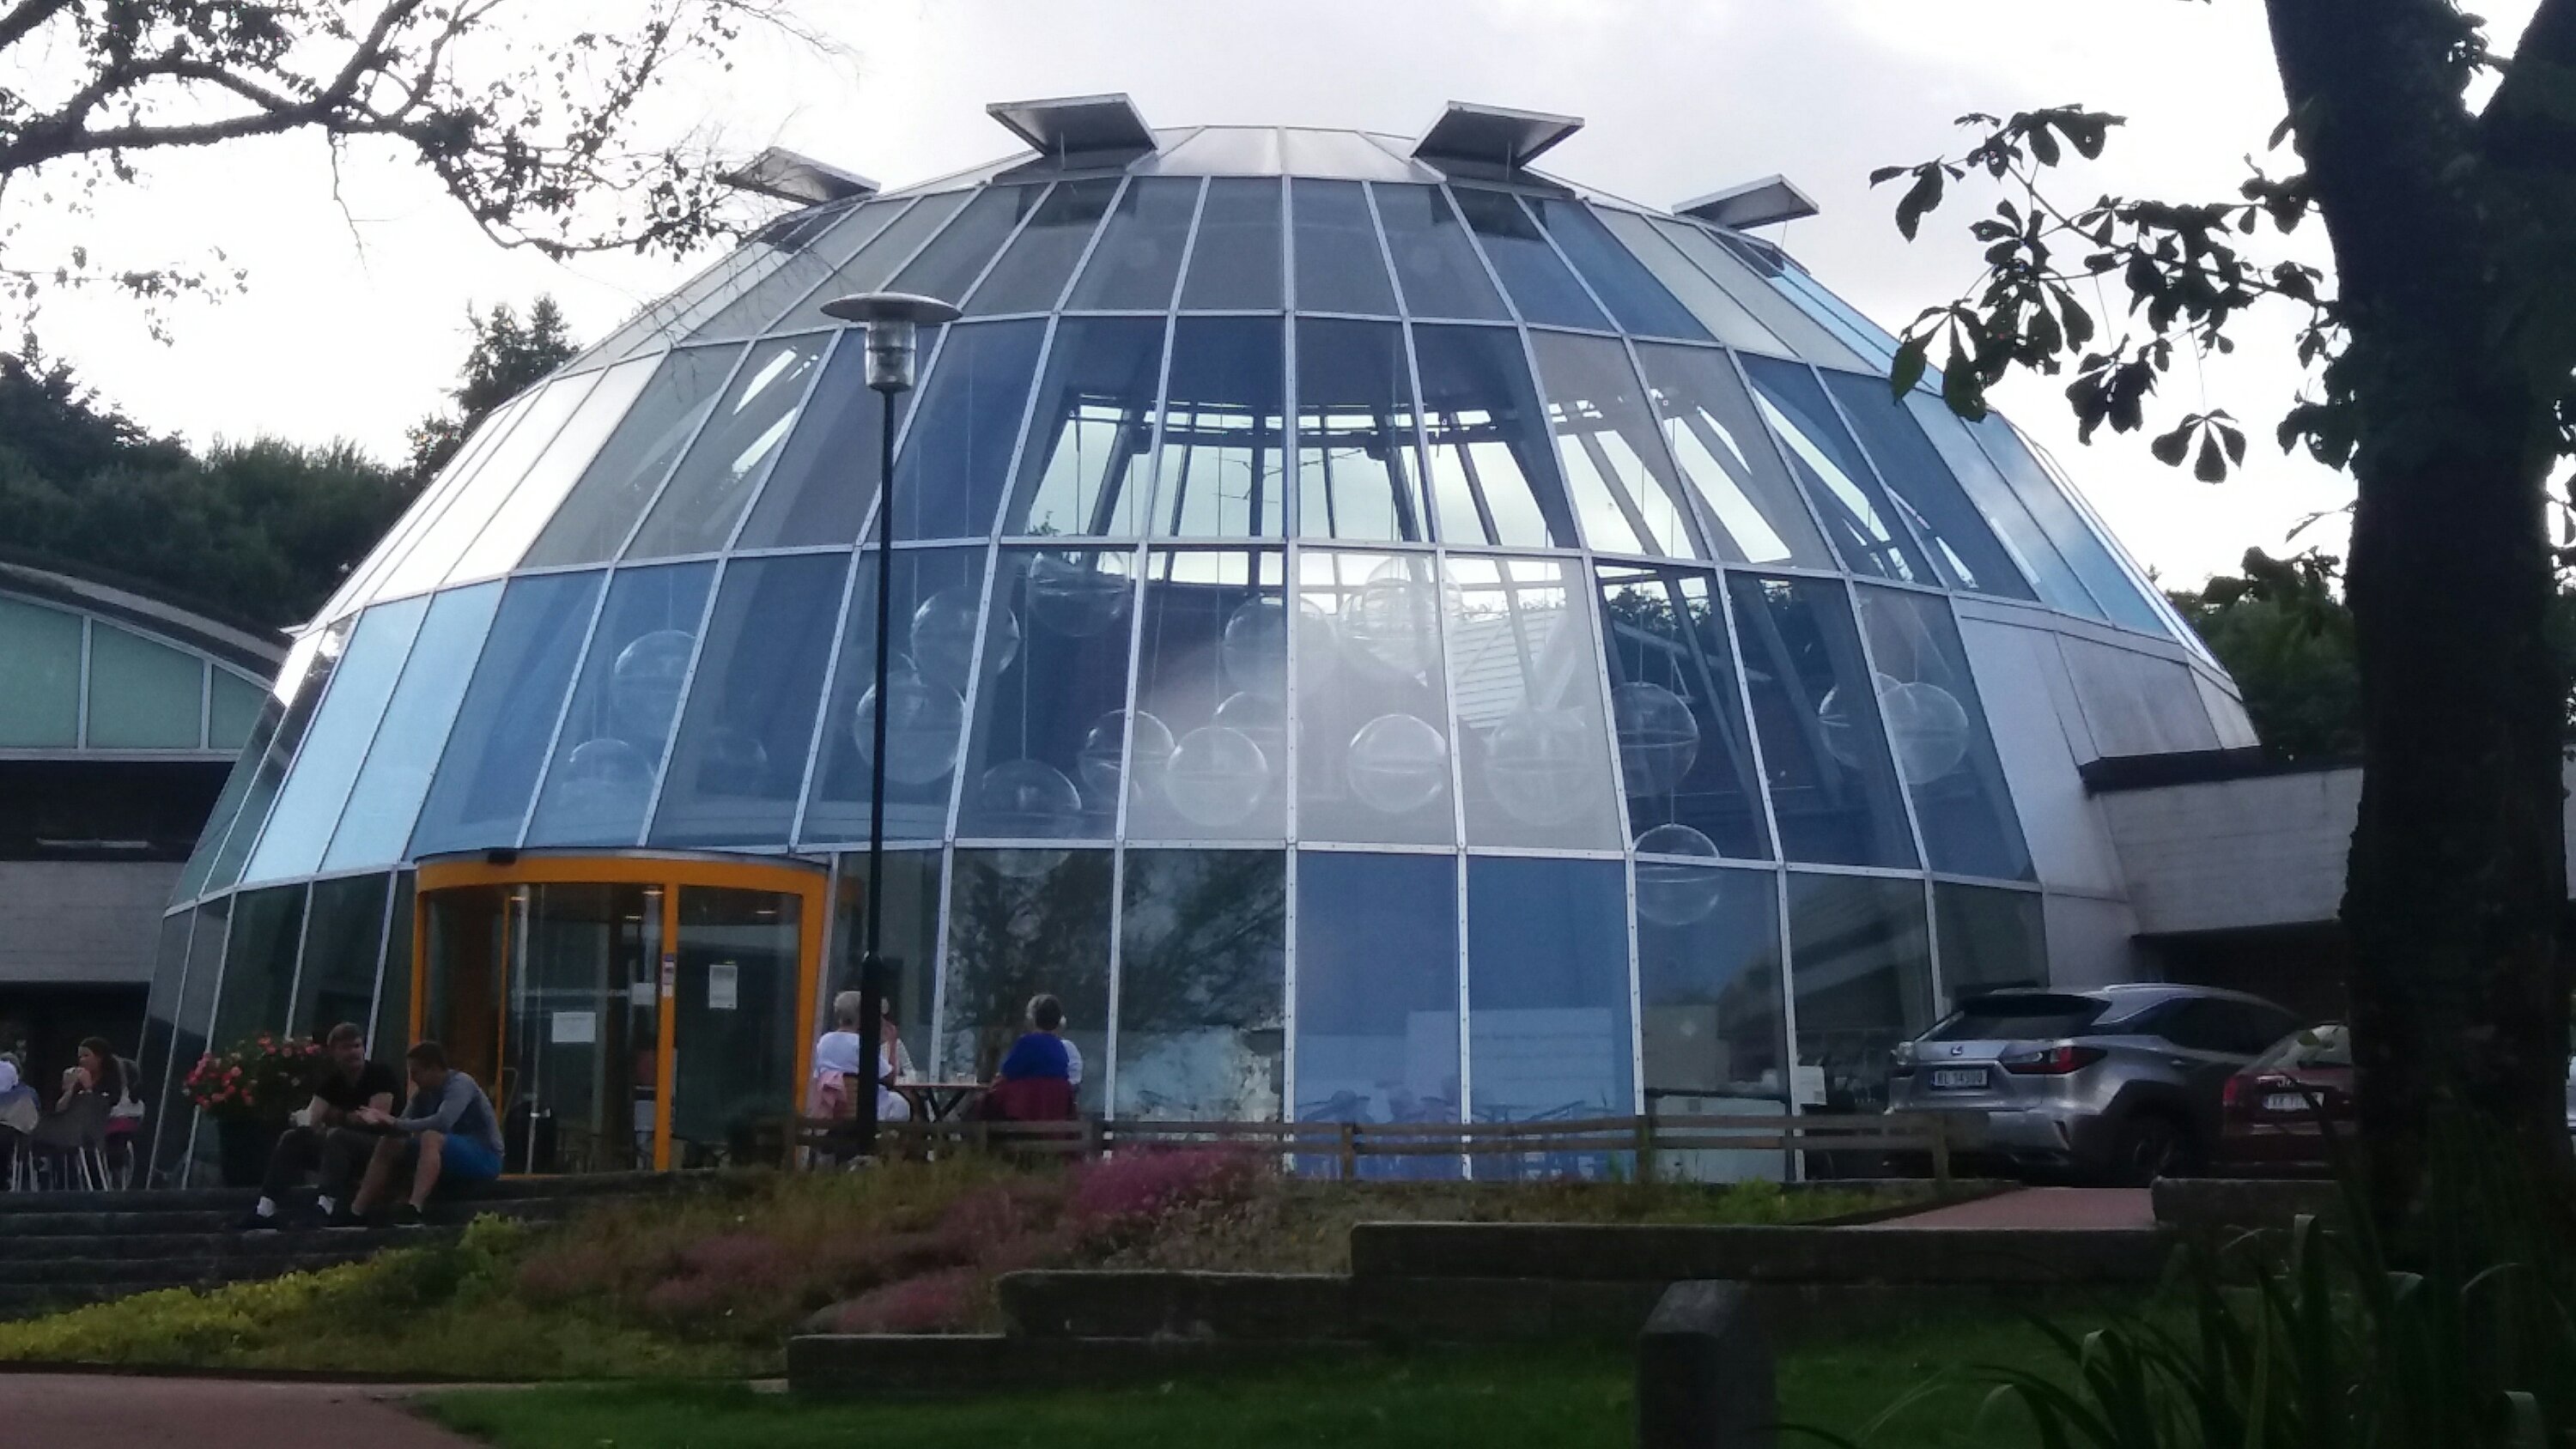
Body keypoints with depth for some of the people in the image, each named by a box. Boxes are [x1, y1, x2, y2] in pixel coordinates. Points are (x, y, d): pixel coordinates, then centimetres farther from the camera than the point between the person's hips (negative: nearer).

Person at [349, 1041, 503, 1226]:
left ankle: (413, 1209, -48)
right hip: (451, 1157, 9)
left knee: (430, 1138, -34)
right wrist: (378, 1121, -19)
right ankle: (355, 1212, -6)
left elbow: (442, 1122, -32)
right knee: (389, 1145, 1)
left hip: (484, 1158, -9)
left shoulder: (459, 1084, -16)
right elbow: (404, 1128, 2)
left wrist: (395, 1123, -25)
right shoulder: (424, 1093, 8)